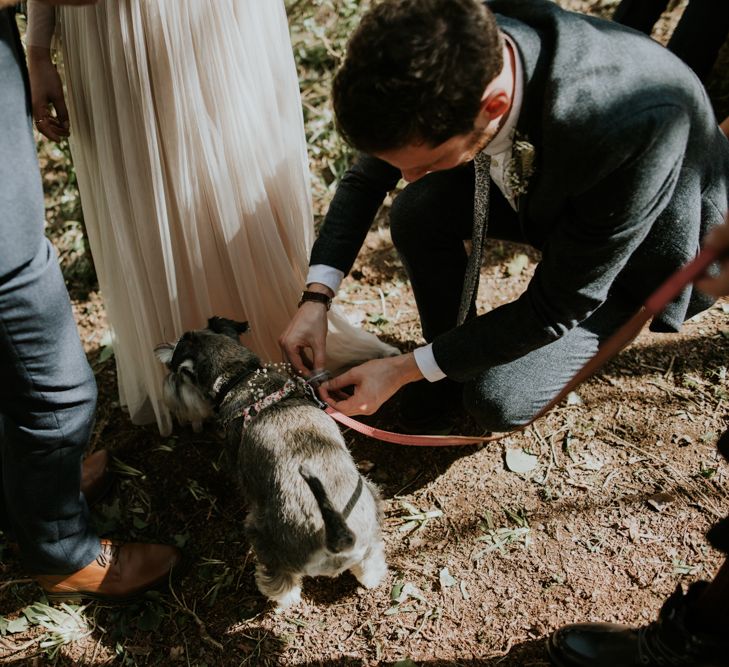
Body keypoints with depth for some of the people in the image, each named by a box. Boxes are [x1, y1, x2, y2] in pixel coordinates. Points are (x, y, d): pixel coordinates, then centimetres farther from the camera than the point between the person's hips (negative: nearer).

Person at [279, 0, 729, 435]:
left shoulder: (637, 127, -43)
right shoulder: (448, 62, -27)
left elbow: (553, 309, -31)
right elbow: (368, 175, -9)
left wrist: (405, 369, -26)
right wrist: (317, 296, -18)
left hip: (636, 252, -5)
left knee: (495, 400, -18)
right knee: (417, 212, -20)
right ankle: (454, 357, 4)